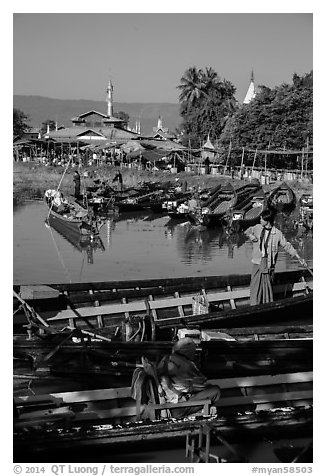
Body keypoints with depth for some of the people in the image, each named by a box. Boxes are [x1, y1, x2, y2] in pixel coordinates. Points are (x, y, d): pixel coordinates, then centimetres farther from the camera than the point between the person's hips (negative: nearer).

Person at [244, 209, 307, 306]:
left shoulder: (277, 233, -7)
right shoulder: (258, 227, 3)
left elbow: (287, 246, 0)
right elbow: (247, 231, 23)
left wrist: (299, 258, -1)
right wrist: (250, 235, -1)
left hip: (269, 265, -3)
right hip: (257, 263, 3)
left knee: (267, 286, 0)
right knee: (255, 286, 1)